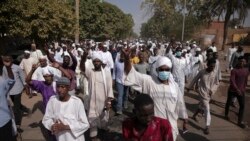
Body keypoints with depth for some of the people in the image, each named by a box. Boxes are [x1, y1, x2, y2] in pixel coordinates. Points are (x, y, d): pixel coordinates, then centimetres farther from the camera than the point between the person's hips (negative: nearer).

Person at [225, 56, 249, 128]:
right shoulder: (234, 70, -16)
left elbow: (245, 81, 13)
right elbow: (232, 81, -23)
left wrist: (244, 89, 14)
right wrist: (237, 89, -30)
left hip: (241, 91, 4)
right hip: (232, 90, -4)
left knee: (242, 105, 2)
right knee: (228, 103, 12)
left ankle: (240, 122, 12)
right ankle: (226, 115, 37)